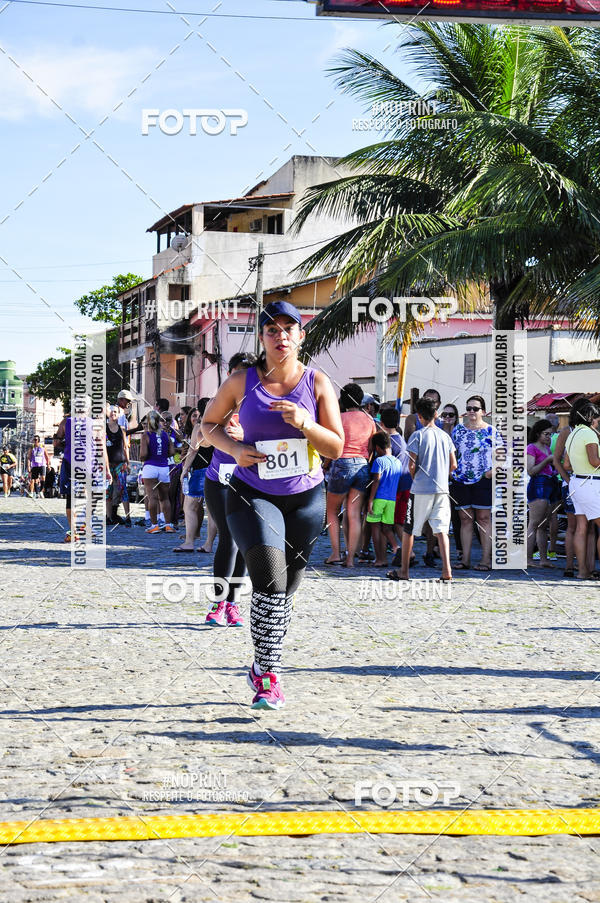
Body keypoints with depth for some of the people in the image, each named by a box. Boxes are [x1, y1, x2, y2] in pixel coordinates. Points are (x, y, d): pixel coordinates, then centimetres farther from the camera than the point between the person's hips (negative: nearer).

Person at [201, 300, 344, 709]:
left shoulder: (318, 383, -3)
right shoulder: (241, 382, -4)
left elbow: (336, 448, -4)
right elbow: (209, 424, 10)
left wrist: (304, 424, -22)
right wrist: (235, 449, -10)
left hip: (305, 498, 2)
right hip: (252, 495, -2)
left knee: (285, 590, 9)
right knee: (269, 583, -20)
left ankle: (263, 667, 30)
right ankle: (269, 678, -15)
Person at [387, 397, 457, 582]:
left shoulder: (418, 435, -6)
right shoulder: (445, 436, 8)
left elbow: (412, 465, -10)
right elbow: (453, 465, 9)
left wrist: (415, 479, 9)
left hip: (421, 490, -4)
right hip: (442, 490, 4)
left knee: (409, 530, 7)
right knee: (441, 530, 2)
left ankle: (404, 571, 11)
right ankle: (446, 570, -12)